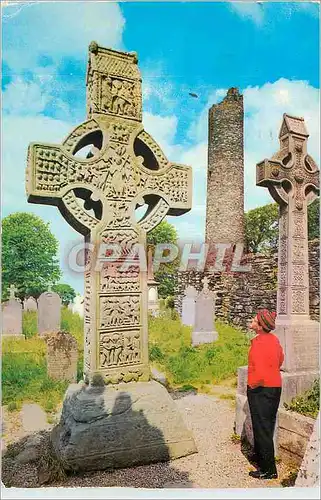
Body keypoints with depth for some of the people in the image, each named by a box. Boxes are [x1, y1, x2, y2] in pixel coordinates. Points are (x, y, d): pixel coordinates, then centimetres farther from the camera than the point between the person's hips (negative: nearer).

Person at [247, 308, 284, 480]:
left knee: (262, 429, 4)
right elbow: (280, 359, 18)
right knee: (267, 426, 23)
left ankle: (269, 470, 15)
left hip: (261, 390, -9)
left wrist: (252, 385, -12)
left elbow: (260, 374, -29)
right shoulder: (274, 339, 1)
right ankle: (260, 455, 42)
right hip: (275, 387, 9)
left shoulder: (258, 344, -27)